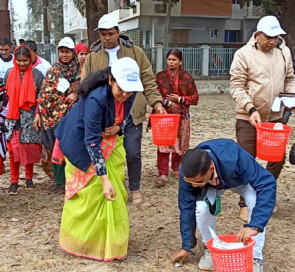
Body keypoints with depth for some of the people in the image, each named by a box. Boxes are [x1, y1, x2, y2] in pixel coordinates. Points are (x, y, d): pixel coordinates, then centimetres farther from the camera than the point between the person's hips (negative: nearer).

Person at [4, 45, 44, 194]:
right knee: (13, 148, -4)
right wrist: (5, 112, 6)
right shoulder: (9, 73, 5)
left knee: (30, 148, 3)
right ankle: (14, 181, 5)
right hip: (13, 117, 1)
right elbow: (6, 94, 11)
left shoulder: (36, 74, -2)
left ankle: (29, 178, 21)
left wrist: (38, 115, -8)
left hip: (30, 116, -1)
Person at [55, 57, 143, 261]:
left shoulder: (129, 94, -17)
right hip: (83, 144, -6)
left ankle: (111, 238, 22)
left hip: (110, 141, 6)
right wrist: (104, 178, -35)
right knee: (89, 193, -1)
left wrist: (117, 128, -19)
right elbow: (92, 141, -34)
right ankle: (80, 240, 18)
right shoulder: (96, 99, -36)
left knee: (116, 191, 7)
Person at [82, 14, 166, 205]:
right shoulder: (93, 56, 5)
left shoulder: (136, 53, 2)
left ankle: (135, 189, 25)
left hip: (131, 115, -1)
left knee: (133, 153, 5)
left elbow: (149, 81, 3)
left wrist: (156, 102, -8)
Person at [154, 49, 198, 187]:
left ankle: (177, 169, 29)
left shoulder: (187, 78, 5)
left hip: (182, 116, 2)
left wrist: (179, 99, -9)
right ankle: (163, 174, -6)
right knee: (163, 144, -8)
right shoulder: (160, 76, 2)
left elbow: (195, 98, 4)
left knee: (180, 144, 10)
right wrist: (168, 103, -14)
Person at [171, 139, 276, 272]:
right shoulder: (188, 171, -35)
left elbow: (267, 183, -46)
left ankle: (255, 257, -9)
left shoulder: (234, 158, -48)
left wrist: (254, 225, -56)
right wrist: (186, 246, -16)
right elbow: (186, 206, -23)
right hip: (212, 183, 2)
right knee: (201, 208, -26)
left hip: (242, 179, -1)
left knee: (256, 205, -29)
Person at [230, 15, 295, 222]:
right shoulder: (244, 54, -11)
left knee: (278, 158, 9)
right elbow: (237, 86, -13)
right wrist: (251, 109, -24)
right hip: (248, 118, -4)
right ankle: (246, 204, 19)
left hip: (275, 117, 5)